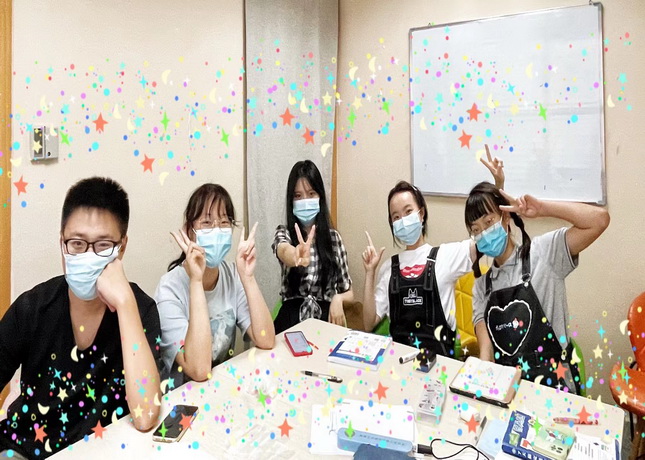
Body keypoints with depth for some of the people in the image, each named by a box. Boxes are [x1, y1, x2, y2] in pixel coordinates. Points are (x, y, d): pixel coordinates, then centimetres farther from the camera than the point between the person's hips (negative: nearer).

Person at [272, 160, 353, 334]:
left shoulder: (333, 237, 8)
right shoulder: (284, 233, 2)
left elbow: (348, 293, 12)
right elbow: (284, 252, -25)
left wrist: (338, 299, -12)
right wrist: (297, 256, -50)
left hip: (326, 317, 1)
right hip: (292, 318, -1)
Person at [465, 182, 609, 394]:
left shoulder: (541, 252, 0)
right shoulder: (481, 285, 10)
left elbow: (599, 220, -12)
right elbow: (486, 349, 1)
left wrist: (542, 208, -13)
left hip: (553, 383, -4)